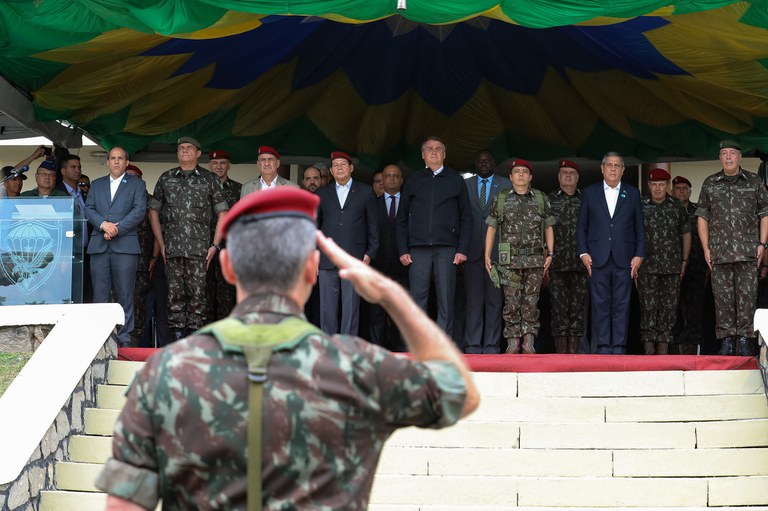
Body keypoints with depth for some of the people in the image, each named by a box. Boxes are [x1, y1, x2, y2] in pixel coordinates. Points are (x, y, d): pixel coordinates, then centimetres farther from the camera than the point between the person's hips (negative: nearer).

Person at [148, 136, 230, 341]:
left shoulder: (208, 179, 7)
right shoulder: (166, 178, 13)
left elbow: (223, 213, 8)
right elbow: (153, 212, 18)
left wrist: (215, 245, 1)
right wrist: (161, 244, 10)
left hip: (198, 249, -2)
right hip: (172, 249, 2)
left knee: (197, 294, -4)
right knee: (175, 294, 1)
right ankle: (176, 338, 5)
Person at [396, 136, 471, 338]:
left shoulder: (456, 181, 11)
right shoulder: (413, 182, 14)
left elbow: (466, 219, 8)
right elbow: (401, 219, 13)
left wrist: (462, 249, -2)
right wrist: (403, 250, 2)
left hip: (446, 248, -1)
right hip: (418, 249, 1)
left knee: (446, 302, -3)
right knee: (418, 300, -2)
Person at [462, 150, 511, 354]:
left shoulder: (506, 186, 9)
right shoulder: (465, 185, 12)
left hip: (497, 251, 0)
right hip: (473, 251, 1)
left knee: (495, 300, 0)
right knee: (473, 299, 0)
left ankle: (491, 345, 3)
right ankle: (472, 345, 1)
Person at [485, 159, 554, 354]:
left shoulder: (541, 198, 9)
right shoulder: (501, 199, 7)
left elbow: (548, 228, 12)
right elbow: (491, 228, 9)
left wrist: (550, 253, 3)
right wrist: (487, 255, 3)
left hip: (534, 259, 1)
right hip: (509, 260, 0)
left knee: (531, 303, 0)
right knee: (511, 303, -2)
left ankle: (529, 343, 4)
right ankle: (513, 343, 2)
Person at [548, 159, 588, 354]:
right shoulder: (549, 200, 8)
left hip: (581, 263, 1)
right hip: (557, 263, -1)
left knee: (578, 307, 0)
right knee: (559, 307, -3)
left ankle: (574, 349, 4)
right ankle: (561, 349, 0)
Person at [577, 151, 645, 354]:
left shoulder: (633, 194, 12)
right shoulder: (589, 193, 11)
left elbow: (639, 228, 10)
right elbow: (581, 227, 9)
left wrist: (639, 255, 1)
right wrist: (583, 253, -1)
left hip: (624, 259, 0)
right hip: (598, 259, 0)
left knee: (621, 305, -1)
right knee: (600, 305, -2)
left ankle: (618, 347, 2)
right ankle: (602, 347, 2)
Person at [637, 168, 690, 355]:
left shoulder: (677, 207, 8)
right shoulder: (640, 207, 3)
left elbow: (686, 234, 15)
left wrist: (684, 261, 11)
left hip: (672, 267, 2)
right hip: (647, 266, -2)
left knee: (669, 306, 1)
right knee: (648, 305, -4)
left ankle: (663, 345, 6)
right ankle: (648, 345, -1)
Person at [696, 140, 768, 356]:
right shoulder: (710, 184, 9)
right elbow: (703, 218, 11)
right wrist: (706, 248, 3)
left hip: (747, 252, -1)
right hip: (720, 252, 1)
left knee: (747, 295, -3)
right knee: (723, 296, 1)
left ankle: (743, 340, 3)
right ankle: (726, 340, 7)